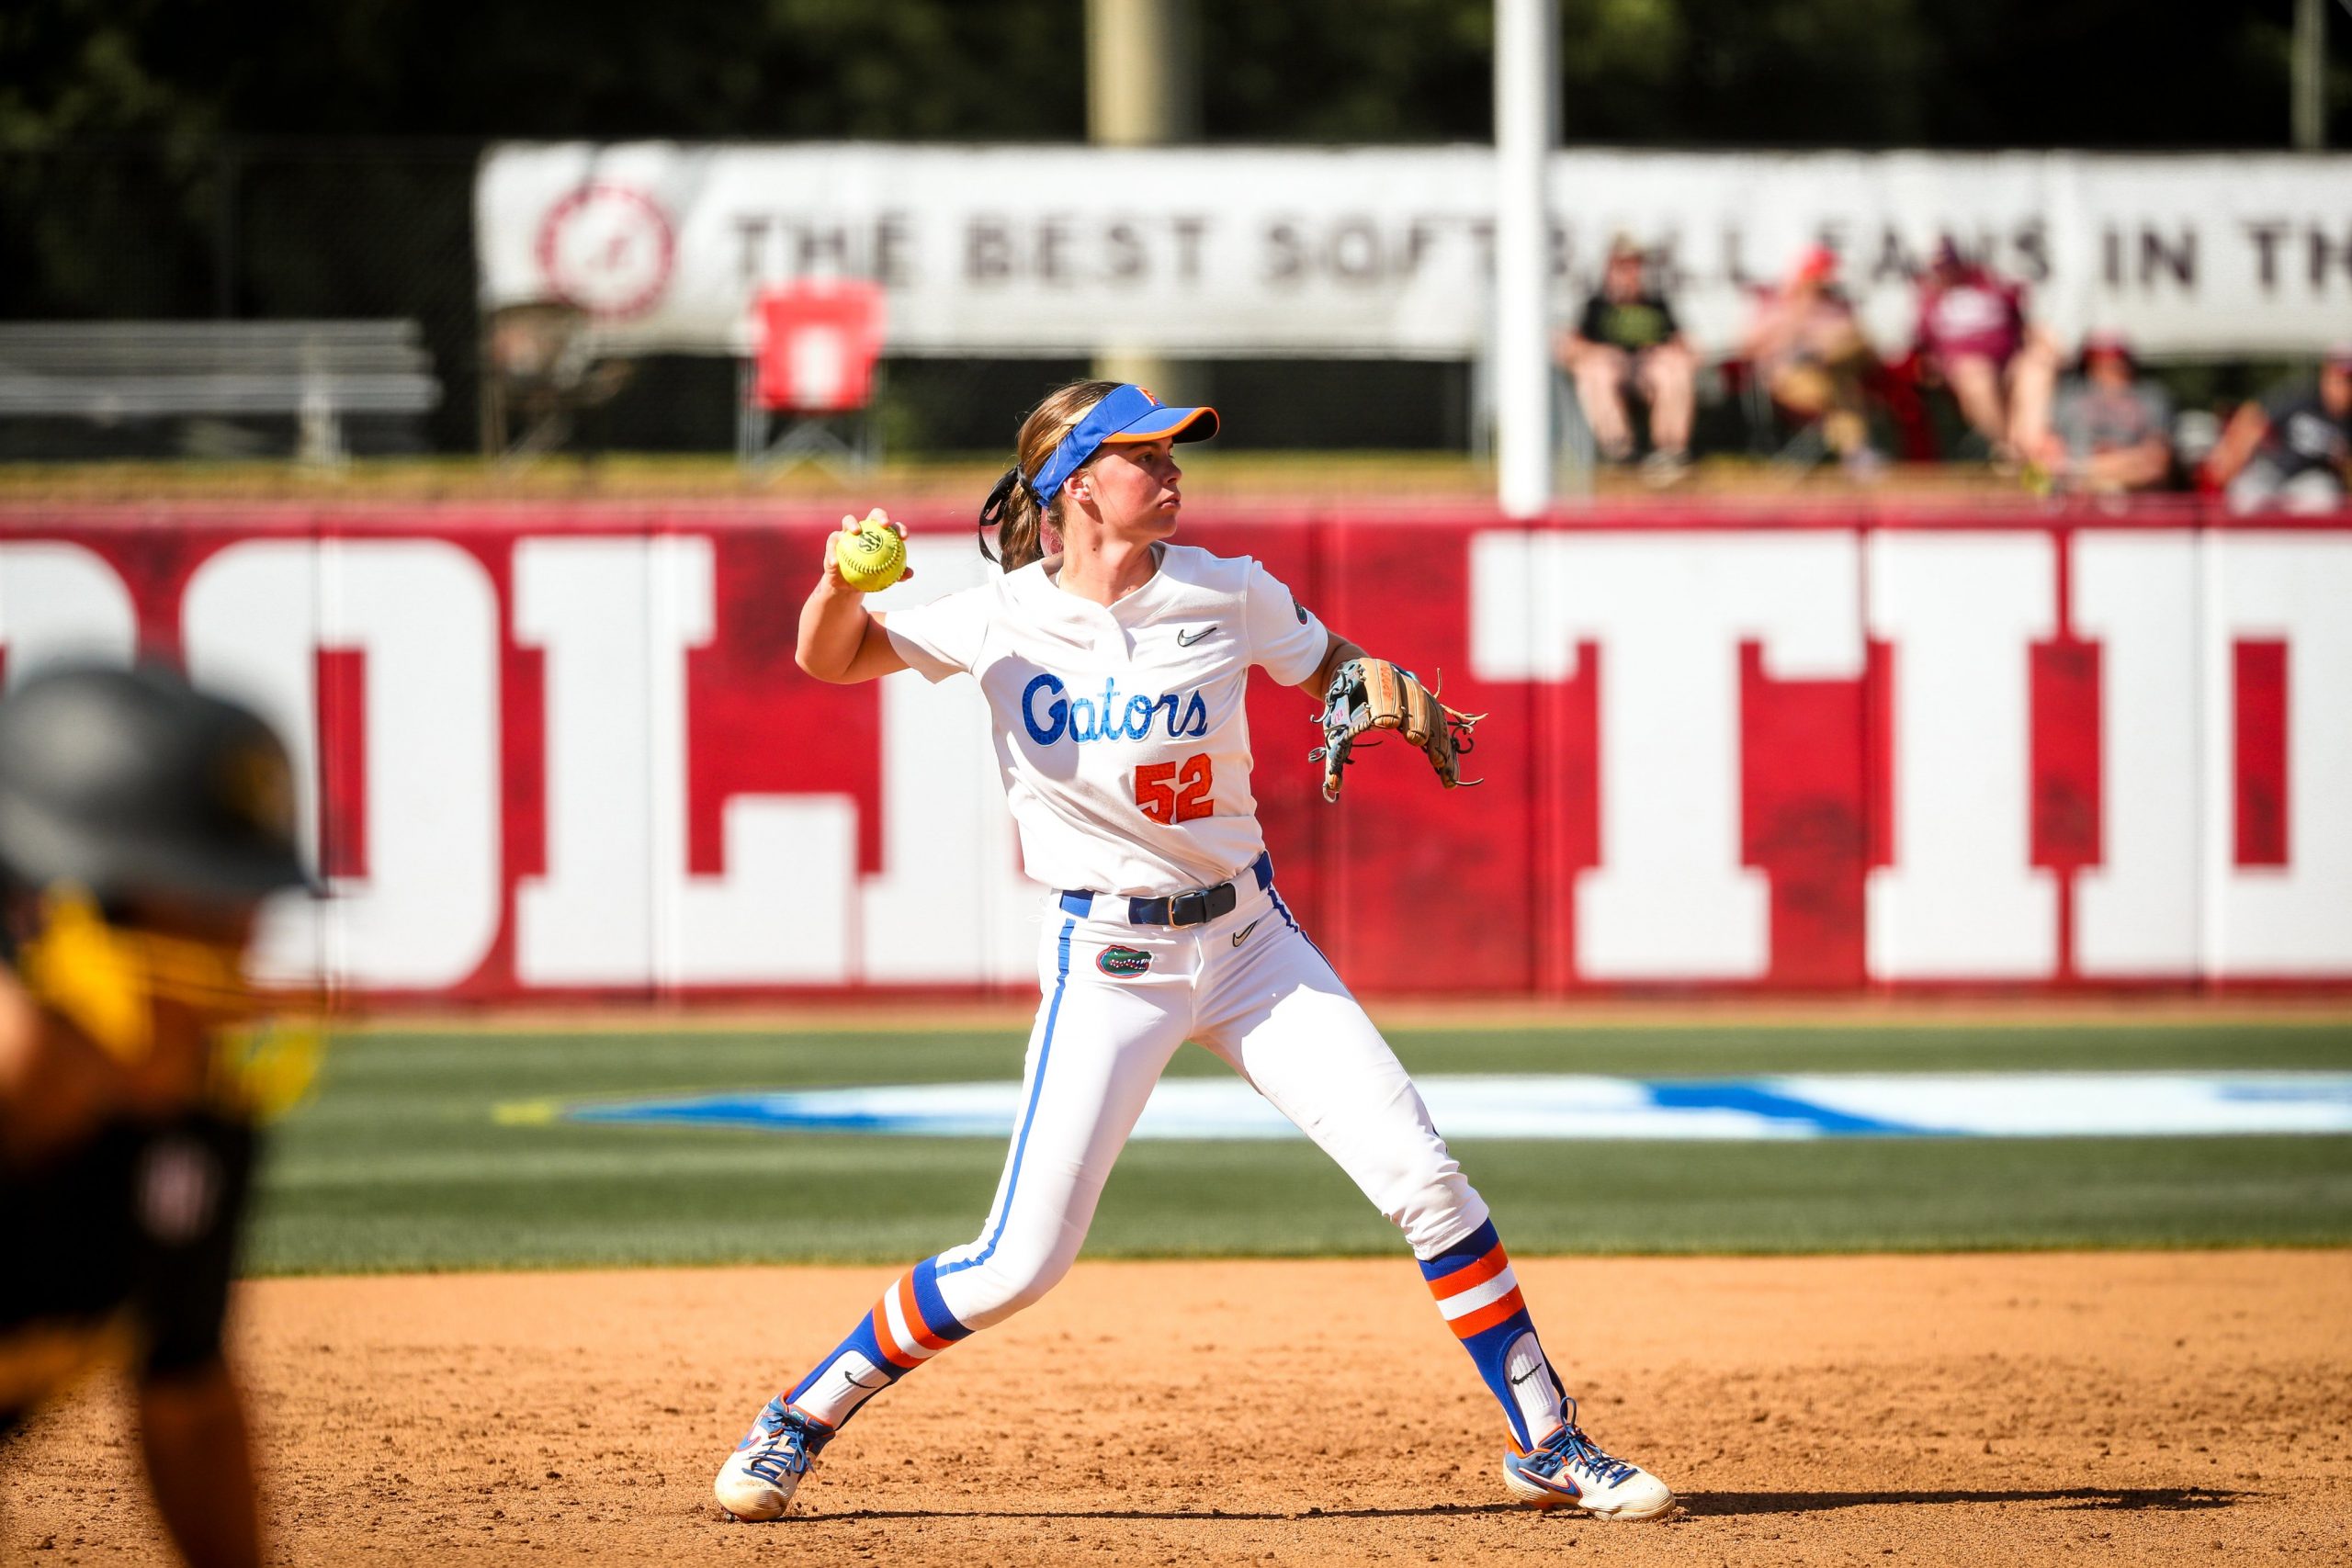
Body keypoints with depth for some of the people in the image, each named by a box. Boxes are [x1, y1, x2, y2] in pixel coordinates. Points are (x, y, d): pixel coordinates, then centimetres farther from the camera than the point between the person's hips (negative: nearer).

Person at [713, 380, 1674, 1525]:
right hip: (1105, 961, -3)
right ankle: (799, 1422, 12)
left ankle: (1547, 1444, 9)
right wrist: (840, 581, -30)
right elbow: (829, 659, -8)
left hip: (1250, 940, 3)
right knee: (1019, 1264, -8)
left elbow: (1327, 664, 14)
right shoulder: (1006, 620, -8)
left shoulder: (1224, 594, -3)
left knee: (1424, 1181, -5)